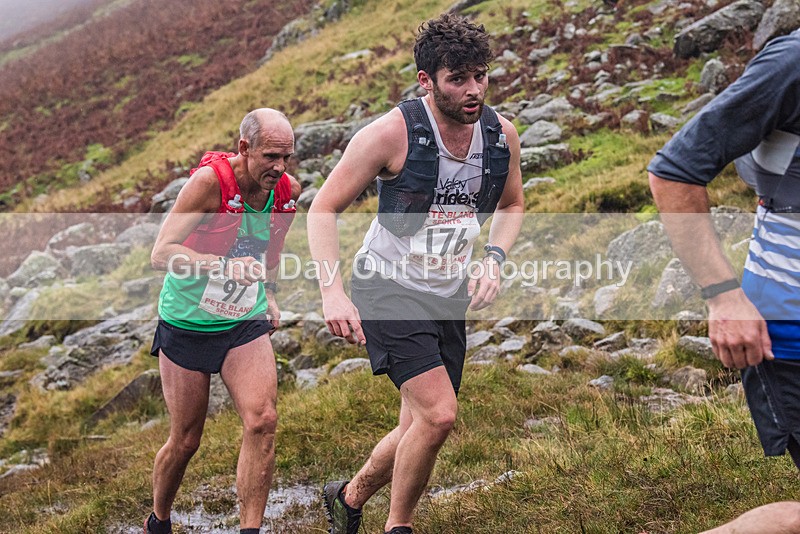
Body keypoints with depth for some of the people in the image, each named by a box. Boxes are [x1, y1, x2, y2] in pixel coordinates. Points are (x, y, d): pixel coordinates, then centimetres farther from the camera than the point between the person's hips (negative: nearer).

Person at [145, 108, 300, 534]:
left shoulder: (287, 190, -4)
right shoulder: (209, 181, -22)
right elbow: (161, 253, -26)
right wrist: (225, 266, -38)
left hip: (246, 324, 4)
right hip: (186, 324, -4)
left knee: (262, 421, -16)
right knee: (185, 441, 7)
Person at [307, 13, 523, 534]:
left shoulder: (502, 134, -5)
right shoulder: (392, 133, -20)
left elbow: (511, 205, 15)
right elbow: (323, 208, -13)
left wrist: (493, 258, -4)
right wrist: (332, 291, -25)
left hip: (450, 297, 6)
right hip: (388, 289, -6)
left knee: (420, 429, 11)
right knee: (439, 413, -20)